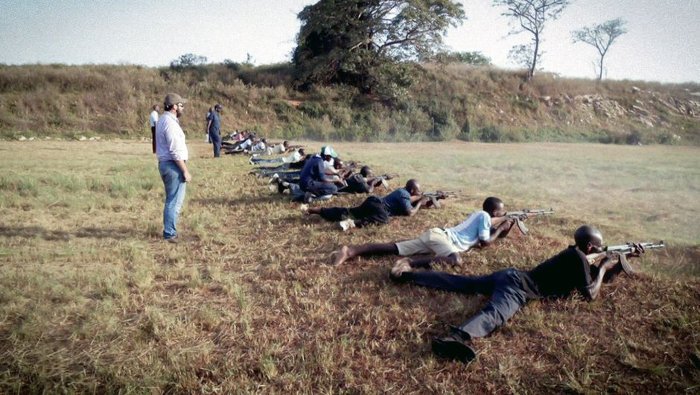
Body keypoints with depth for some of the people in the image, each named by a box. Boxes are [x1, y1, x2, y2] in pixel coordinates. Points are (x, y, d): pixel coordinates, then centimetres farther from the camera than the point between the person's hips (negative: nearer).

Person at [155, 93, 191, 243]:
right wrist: (185, 171, -19)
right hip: (173, 165, -11)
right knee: (175, 201, -4)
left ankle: (169, 230, 28)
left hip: (165, 163, 11)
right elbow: (176, 151, -21)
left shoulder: (163, 120, 14)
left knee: (171, 200, 19)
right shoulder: (170, 123, -18)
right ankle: (170, 233, 1)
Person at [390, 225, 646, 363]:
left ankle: (408, 274, 8)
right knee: (495, 314, -36)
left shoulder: (573, 254, 24)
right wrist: (604, 267, 13)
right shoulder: (578, 258, -3)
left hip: (510, 277, 9)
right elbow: (591, 294, -2)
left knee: (459, 283, 9)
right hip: (517, 287, -9)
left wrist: (627, 257, 32)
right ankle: (458, 337, -67)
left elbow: (596, 274, 38)